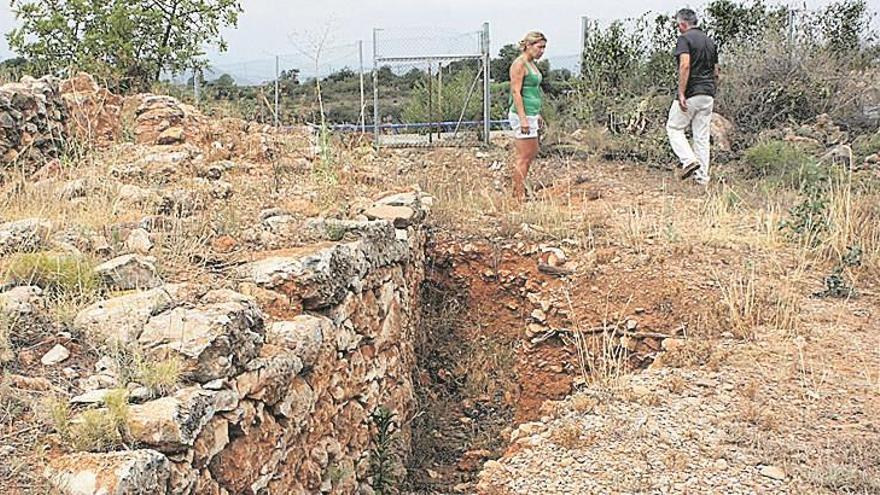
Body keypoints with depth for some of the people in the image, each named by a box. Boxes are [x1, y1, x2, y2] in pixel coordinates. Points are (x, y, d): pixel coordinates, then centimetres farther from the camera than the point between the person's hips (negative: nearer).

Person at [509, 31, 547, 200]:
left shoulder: (531, 63, 15)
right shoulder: (519, 64, -13)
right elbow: (516, 92, -19)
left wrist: (537, 115, 23)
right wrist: (523, 119, -23)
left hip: (530, 114, 10)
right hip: (522, 115, -10)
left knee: (532, 154, 16)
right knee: (524, 157, -5)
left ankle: (517, 190, 24)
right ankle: (520, 196, 2)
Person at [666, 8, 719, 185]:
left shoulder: (685, 38, -7)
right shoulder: (710, 41, 17)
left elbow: (685, 65, -20)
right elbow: (716, 73, 18)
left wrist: (681, 93, -21)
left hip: (690, 94, -7)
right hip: (708, 94, 7)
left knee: (674, 127, 8)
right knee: (702, 135, 8)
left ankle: (689, 160, -9)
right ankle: (702, 176, 8)